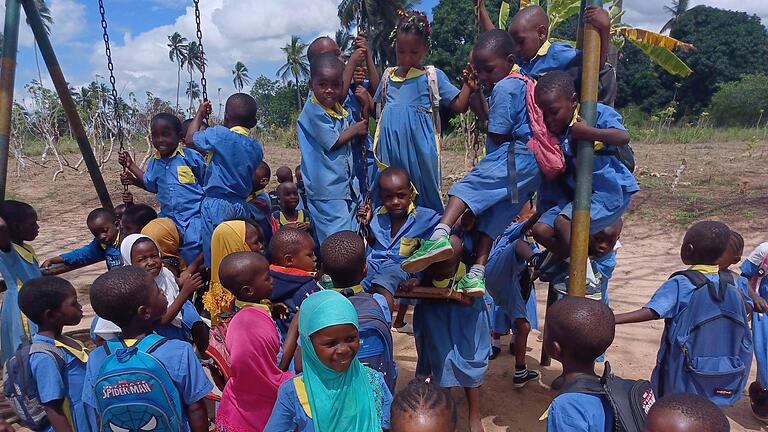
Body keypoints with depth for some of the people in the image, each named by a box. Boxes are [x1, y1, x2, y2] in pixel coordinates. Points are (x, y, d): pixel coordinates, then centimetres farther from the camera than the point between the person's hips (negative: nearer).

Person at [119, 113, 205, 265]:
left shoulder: (191, 156, -7)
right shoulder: (154, 163, 10)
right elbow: (150, 185, 26)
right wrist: (130, 165, 22)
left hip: (193, 214, -6)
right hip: (168, 216, 6)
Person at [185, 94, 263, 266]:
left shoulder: (219, 134, -11)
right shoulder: (256, 147, 6)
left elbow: (190, 139, 2)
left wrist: (200, 114, 18)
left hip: (216, 203, -5)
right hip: (242, 206, 5)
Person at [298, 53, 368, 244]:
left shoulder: (339, 109, 10)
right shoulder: (313, 111, -15)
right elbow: (333, 142, -14)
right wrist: (355, 129, -2)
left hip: (347, 184, 8)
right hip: (327, 189, -8)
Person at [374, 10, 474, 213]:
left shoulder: (433, 76, 0)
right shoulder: (388, 76, 12)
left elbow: (459, 105, -2)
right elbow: (377, 108, 23)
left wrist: (468, 84, -16)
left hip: (419, 150, -3)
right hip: (390, 149, 4)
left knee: (424, 195, 5)